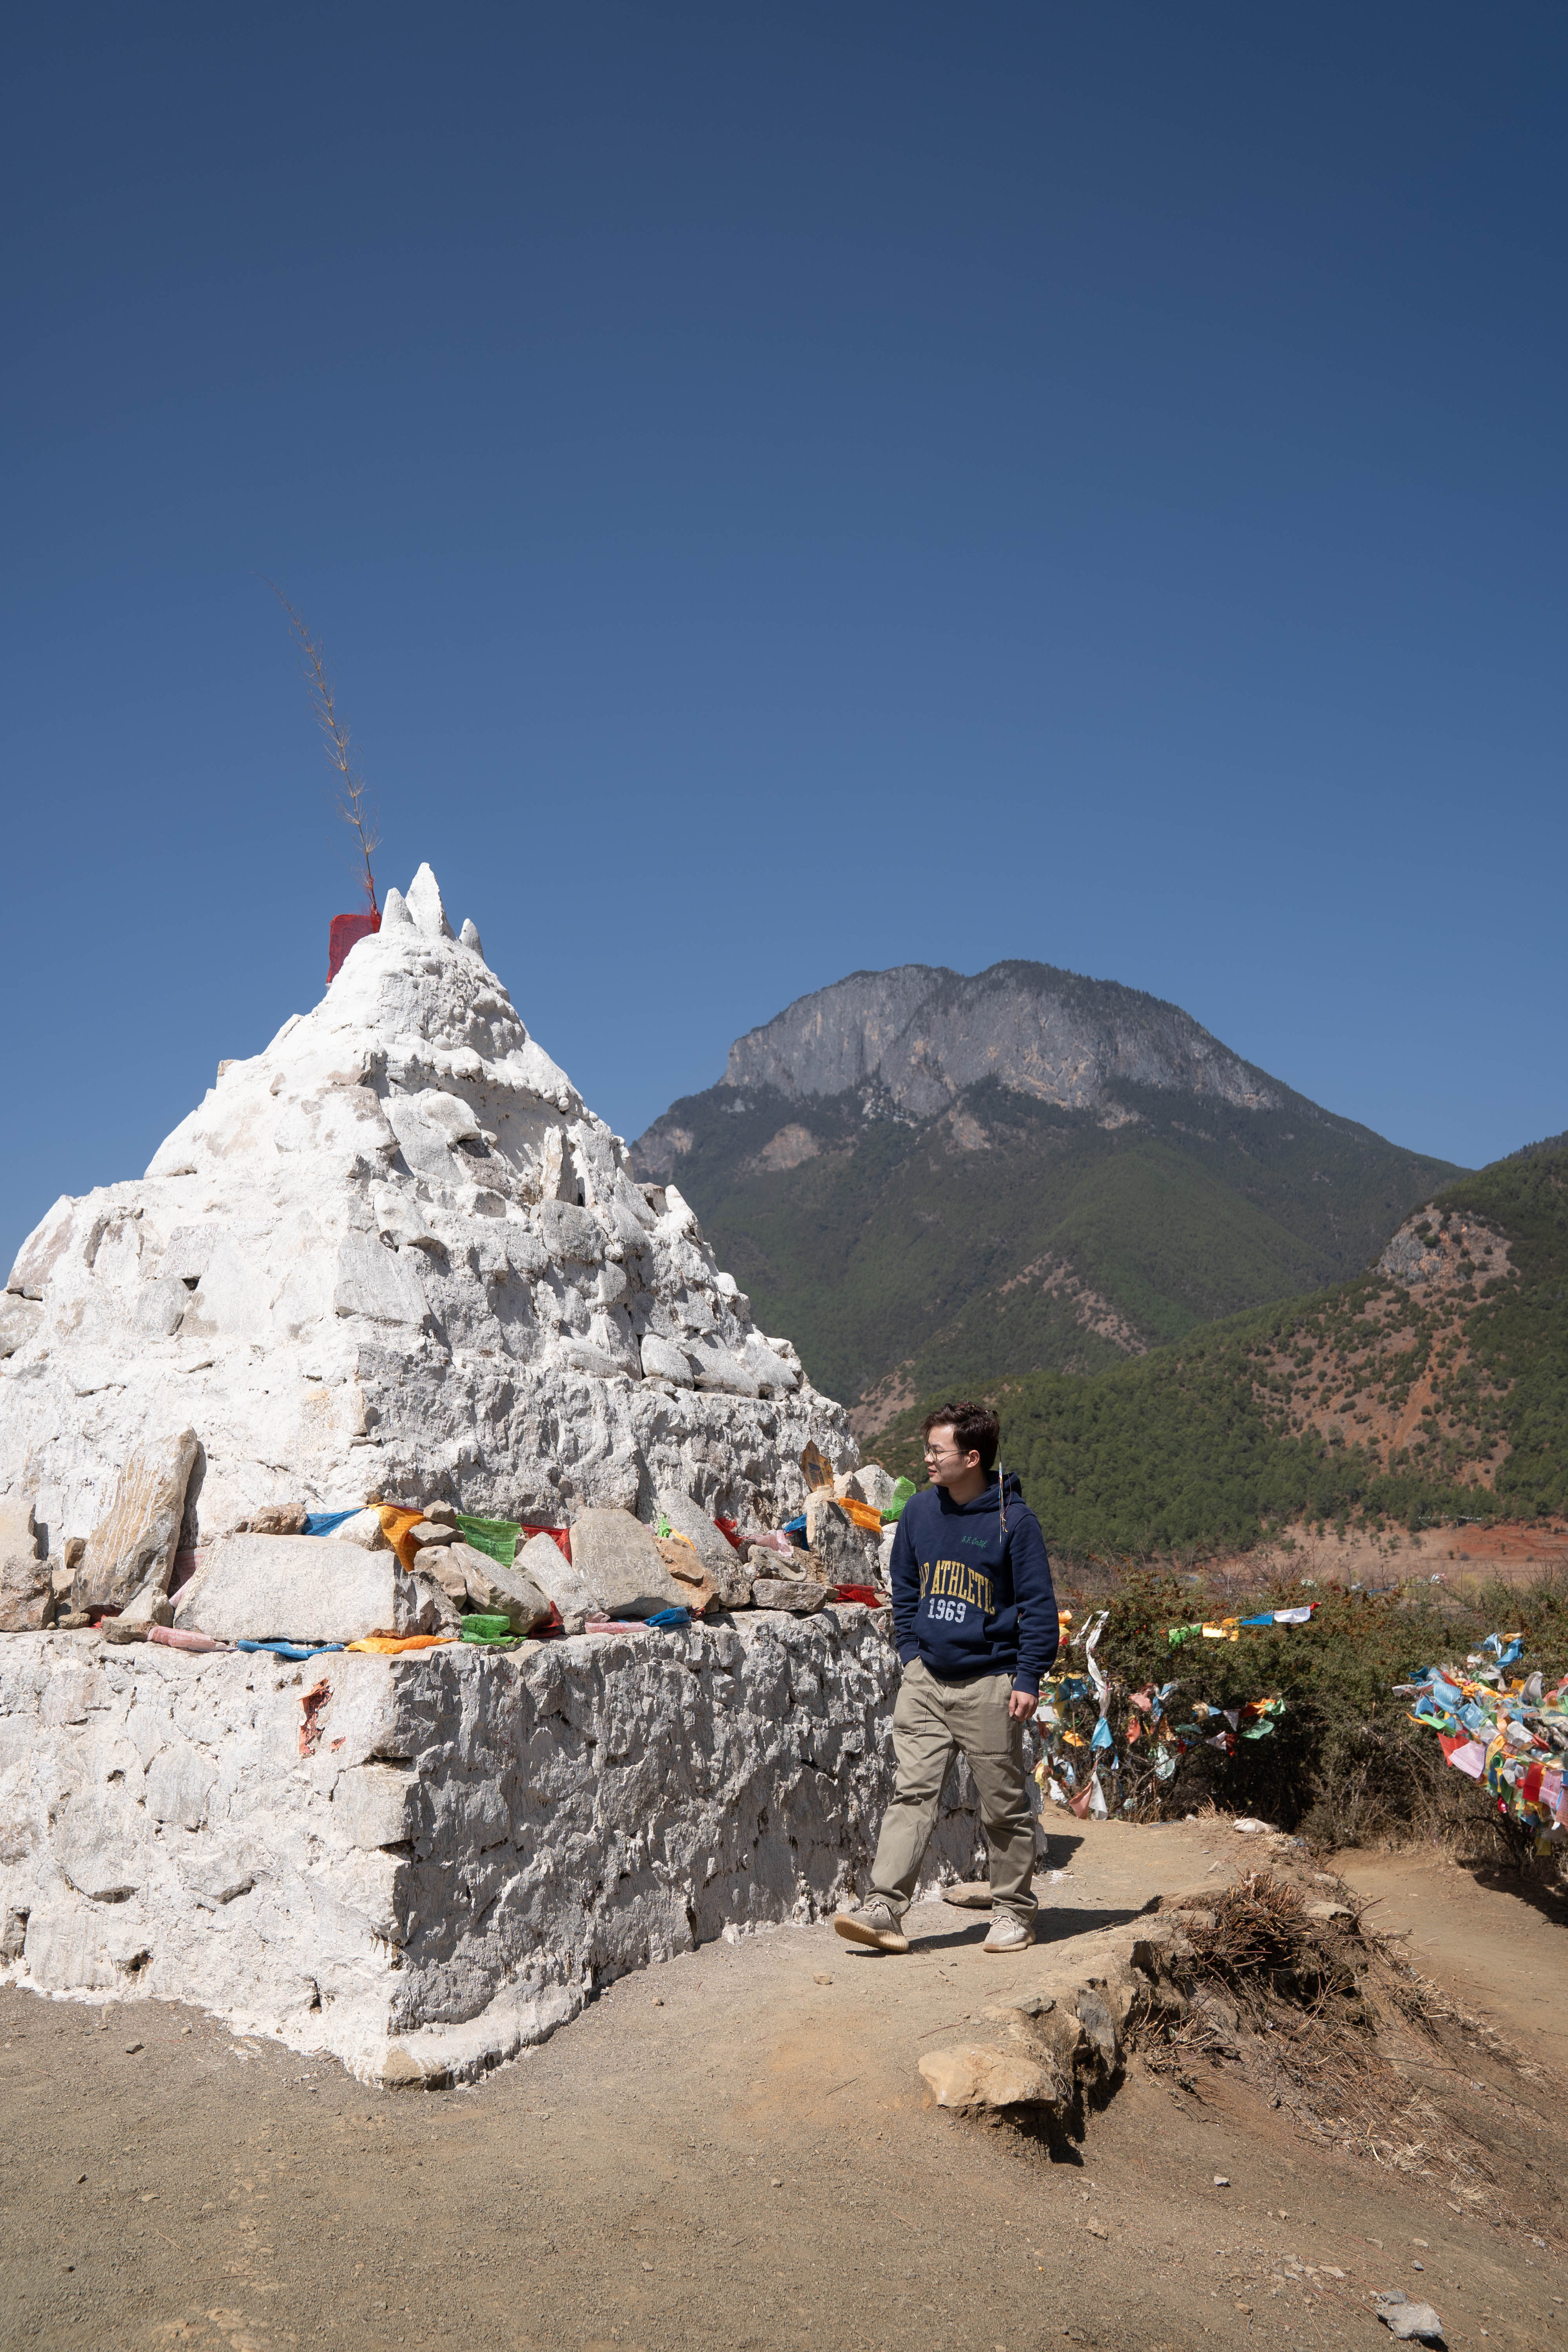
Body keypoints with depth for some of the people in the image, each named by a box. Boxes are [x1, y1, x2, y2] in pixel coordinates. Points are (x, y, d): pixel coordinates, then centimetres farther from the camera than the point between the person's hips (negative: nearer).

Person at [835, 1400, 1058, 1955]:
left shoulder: (1013, 1521, -11)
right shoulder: (920, 1510, 4)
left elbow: (1039, 1604, -7)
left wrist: (1028, 1679, -11)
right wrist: (911, 1653, 7)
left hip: (990, 1684, -4)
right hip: (926, 1679, 4)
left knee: (1004, 1805, 7)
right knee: (912, 1793, -2)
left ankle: (1014, 1912, 21)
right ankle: (884, 1907, -3)